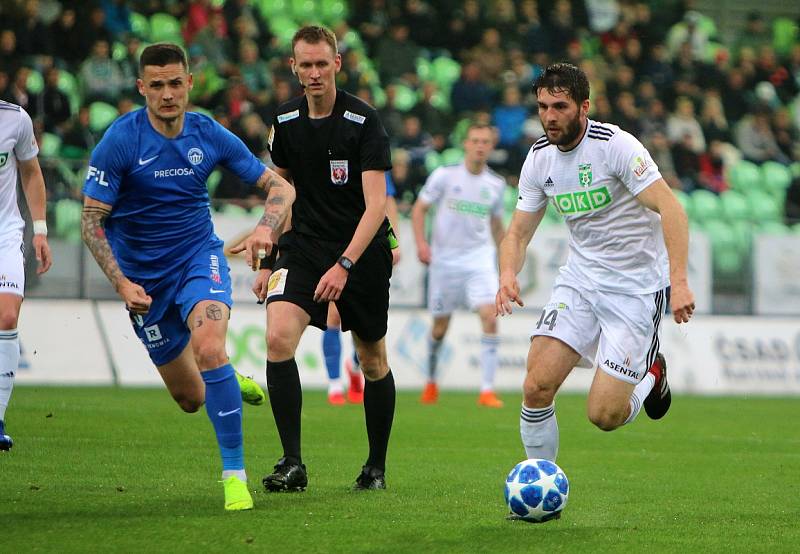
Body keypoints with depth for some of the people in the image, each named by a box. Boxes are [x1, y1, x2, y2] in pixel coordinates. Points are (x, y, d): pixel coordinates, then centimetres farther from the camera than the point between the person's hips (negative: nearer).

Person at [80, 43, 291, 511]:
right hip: (144, 275, 0)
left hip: (199, 256, 0)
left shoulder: (211, 135, -8)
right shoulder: (120, 142, -15)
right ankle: (228, 380, 46)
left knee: (209, 349, -30)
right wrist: (121, 283, -22)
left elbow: (276, 183, -1)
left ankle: (235, 473, -23)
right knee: (190, 398, 6)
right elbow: (92, 221, -12)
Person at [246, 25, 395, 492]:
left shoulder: (364, 121, -13)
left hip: (362, 252, -3)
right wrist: (265, 255, 11)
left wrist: (344, 265, -27)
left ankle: (377, 467, 26)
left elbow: (376, 204, -18)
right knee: (278, 338, -20)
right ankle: (292, 463, -16)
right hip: (305, 245, 3)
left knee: (373, 361, 7)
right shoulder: (285, 121, 2)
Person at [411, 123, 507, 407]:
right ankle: (431, 381, 33)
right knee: (440, 326, 7)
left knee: (489, 317, -18)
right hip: (444, 259, -1)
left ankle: (487, 390, -17)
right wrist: (421, 243, -13)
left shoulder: (496, 184, 5)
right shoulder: (445, 175, -4)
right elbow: (419, 209, 0)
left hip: (479, 258, 1)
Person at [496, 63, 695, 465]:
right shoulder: (539, 157, 1)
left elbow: (670, 209, -23)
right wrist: (508, 274, -16)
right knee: (537, 387, -13)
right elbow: (518, 232, 7)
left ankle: (651, 373, 23)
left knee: (604, 415, -10)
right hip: (580, 279, 5)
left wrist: (679, 281, -34)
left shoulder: (615, 145, -18)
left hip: (637, 287, -5)